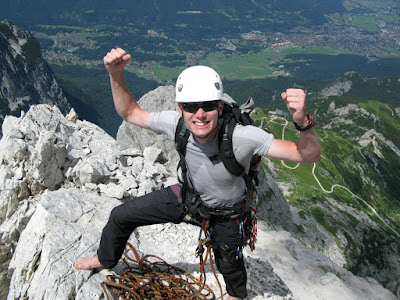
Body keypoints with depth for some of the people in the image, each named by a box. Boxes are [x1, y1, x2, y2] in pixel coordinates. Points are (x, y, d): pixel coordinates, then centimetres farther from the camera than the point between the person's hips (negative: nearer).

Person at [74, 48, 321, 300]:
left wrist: (303, 122, -62)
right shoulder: (175, 124, -28)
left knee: (229, 264, 22)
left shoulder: (242, 137, -41)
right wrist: (116, 75, -27)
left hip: (226, 213, -3)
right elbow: (129, 112, -11)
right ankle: (106, 259, 43)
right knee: (121, 216, 7)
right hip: (189, 195, 3)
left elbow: (309, 156, -40)